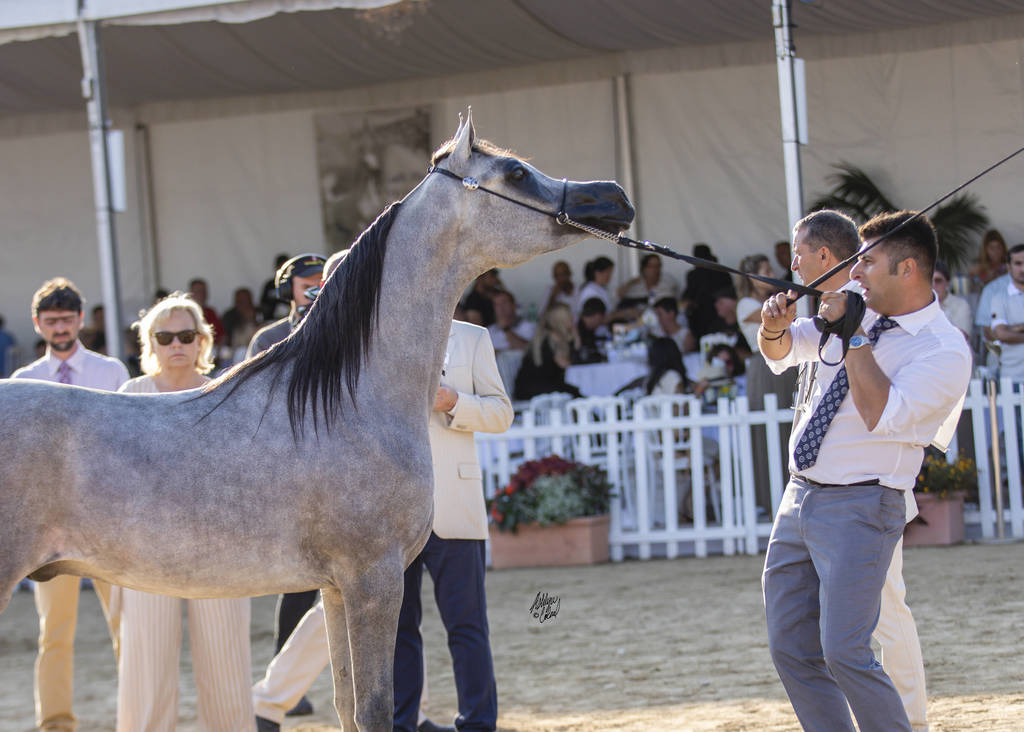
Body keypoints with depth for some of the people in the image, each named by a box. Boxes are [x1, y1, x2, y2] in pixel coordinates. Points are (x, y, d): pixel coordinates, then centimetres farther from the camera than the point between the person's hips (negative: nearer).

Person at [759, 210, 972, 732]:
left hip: (859, 507, -8)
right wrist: (775, 326, 0)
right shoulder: (860, 312, 10)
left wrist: (853, 335, -21)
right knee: (791, 651, 7)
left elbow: (881, 414, -25)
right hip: (799, 496, 8)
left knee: (844, 654, -16)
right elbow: (781, 354, 23)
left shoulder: (945, 351, -11)